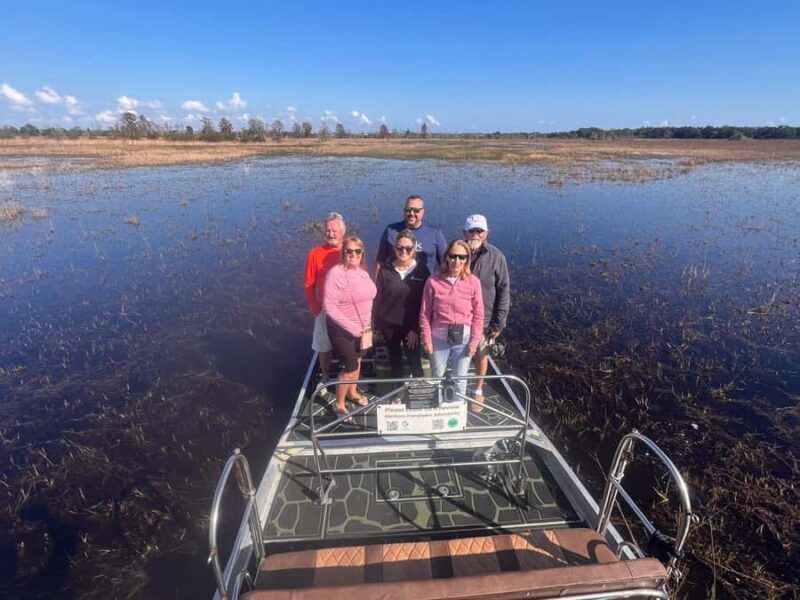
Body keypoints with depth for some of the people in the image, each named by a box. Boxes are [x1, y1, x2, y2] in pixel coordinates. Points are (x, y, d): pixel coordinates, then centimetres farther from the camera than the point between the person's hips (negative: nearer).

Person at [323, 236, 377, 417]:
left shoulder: (362, 271, 0)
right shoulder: (336, 273, -21)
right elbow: (329, 306, -24)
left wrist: (366, 325, 9)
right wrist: (352, 327, -24)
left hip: (362, 327, 7)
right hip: (343, 329, -7)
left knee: (357, 361, 21)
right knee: (350, 368, 0)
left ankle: (352, 392, 45)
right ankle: (339, 405, 22)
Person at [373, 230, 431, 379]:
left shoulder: (422, 270, -6)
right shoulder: (385, 270, -2)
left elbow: (425, 302, -7)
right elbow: (378, 299, 2)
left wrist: (416, 328, -11)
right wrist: (377, 326, 1)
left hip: (411, 327, -2)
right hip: (389, 325, 2)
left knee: (415, 363, 2)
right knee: (395, 362, 15)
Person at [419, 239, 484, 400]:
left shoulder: (473, 282, -9)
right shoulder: (433, 281, -11)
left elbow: (478, 314, -3)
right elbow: (425, 313, -4)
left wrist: (474, 340, -4)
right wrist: (426, 338, -4)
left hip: (463, 338, 0)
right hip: (439, 337, 0)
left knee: (460, 379, 15)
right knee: (438, 377, 19)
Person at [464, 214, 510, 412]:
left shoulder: (496, 257, -12)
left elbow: (504, 292, -7)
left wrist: (498, 323, -8)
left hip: (484, 319, -1)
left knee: (481, 356, 17)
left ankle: (478, 391, 40)